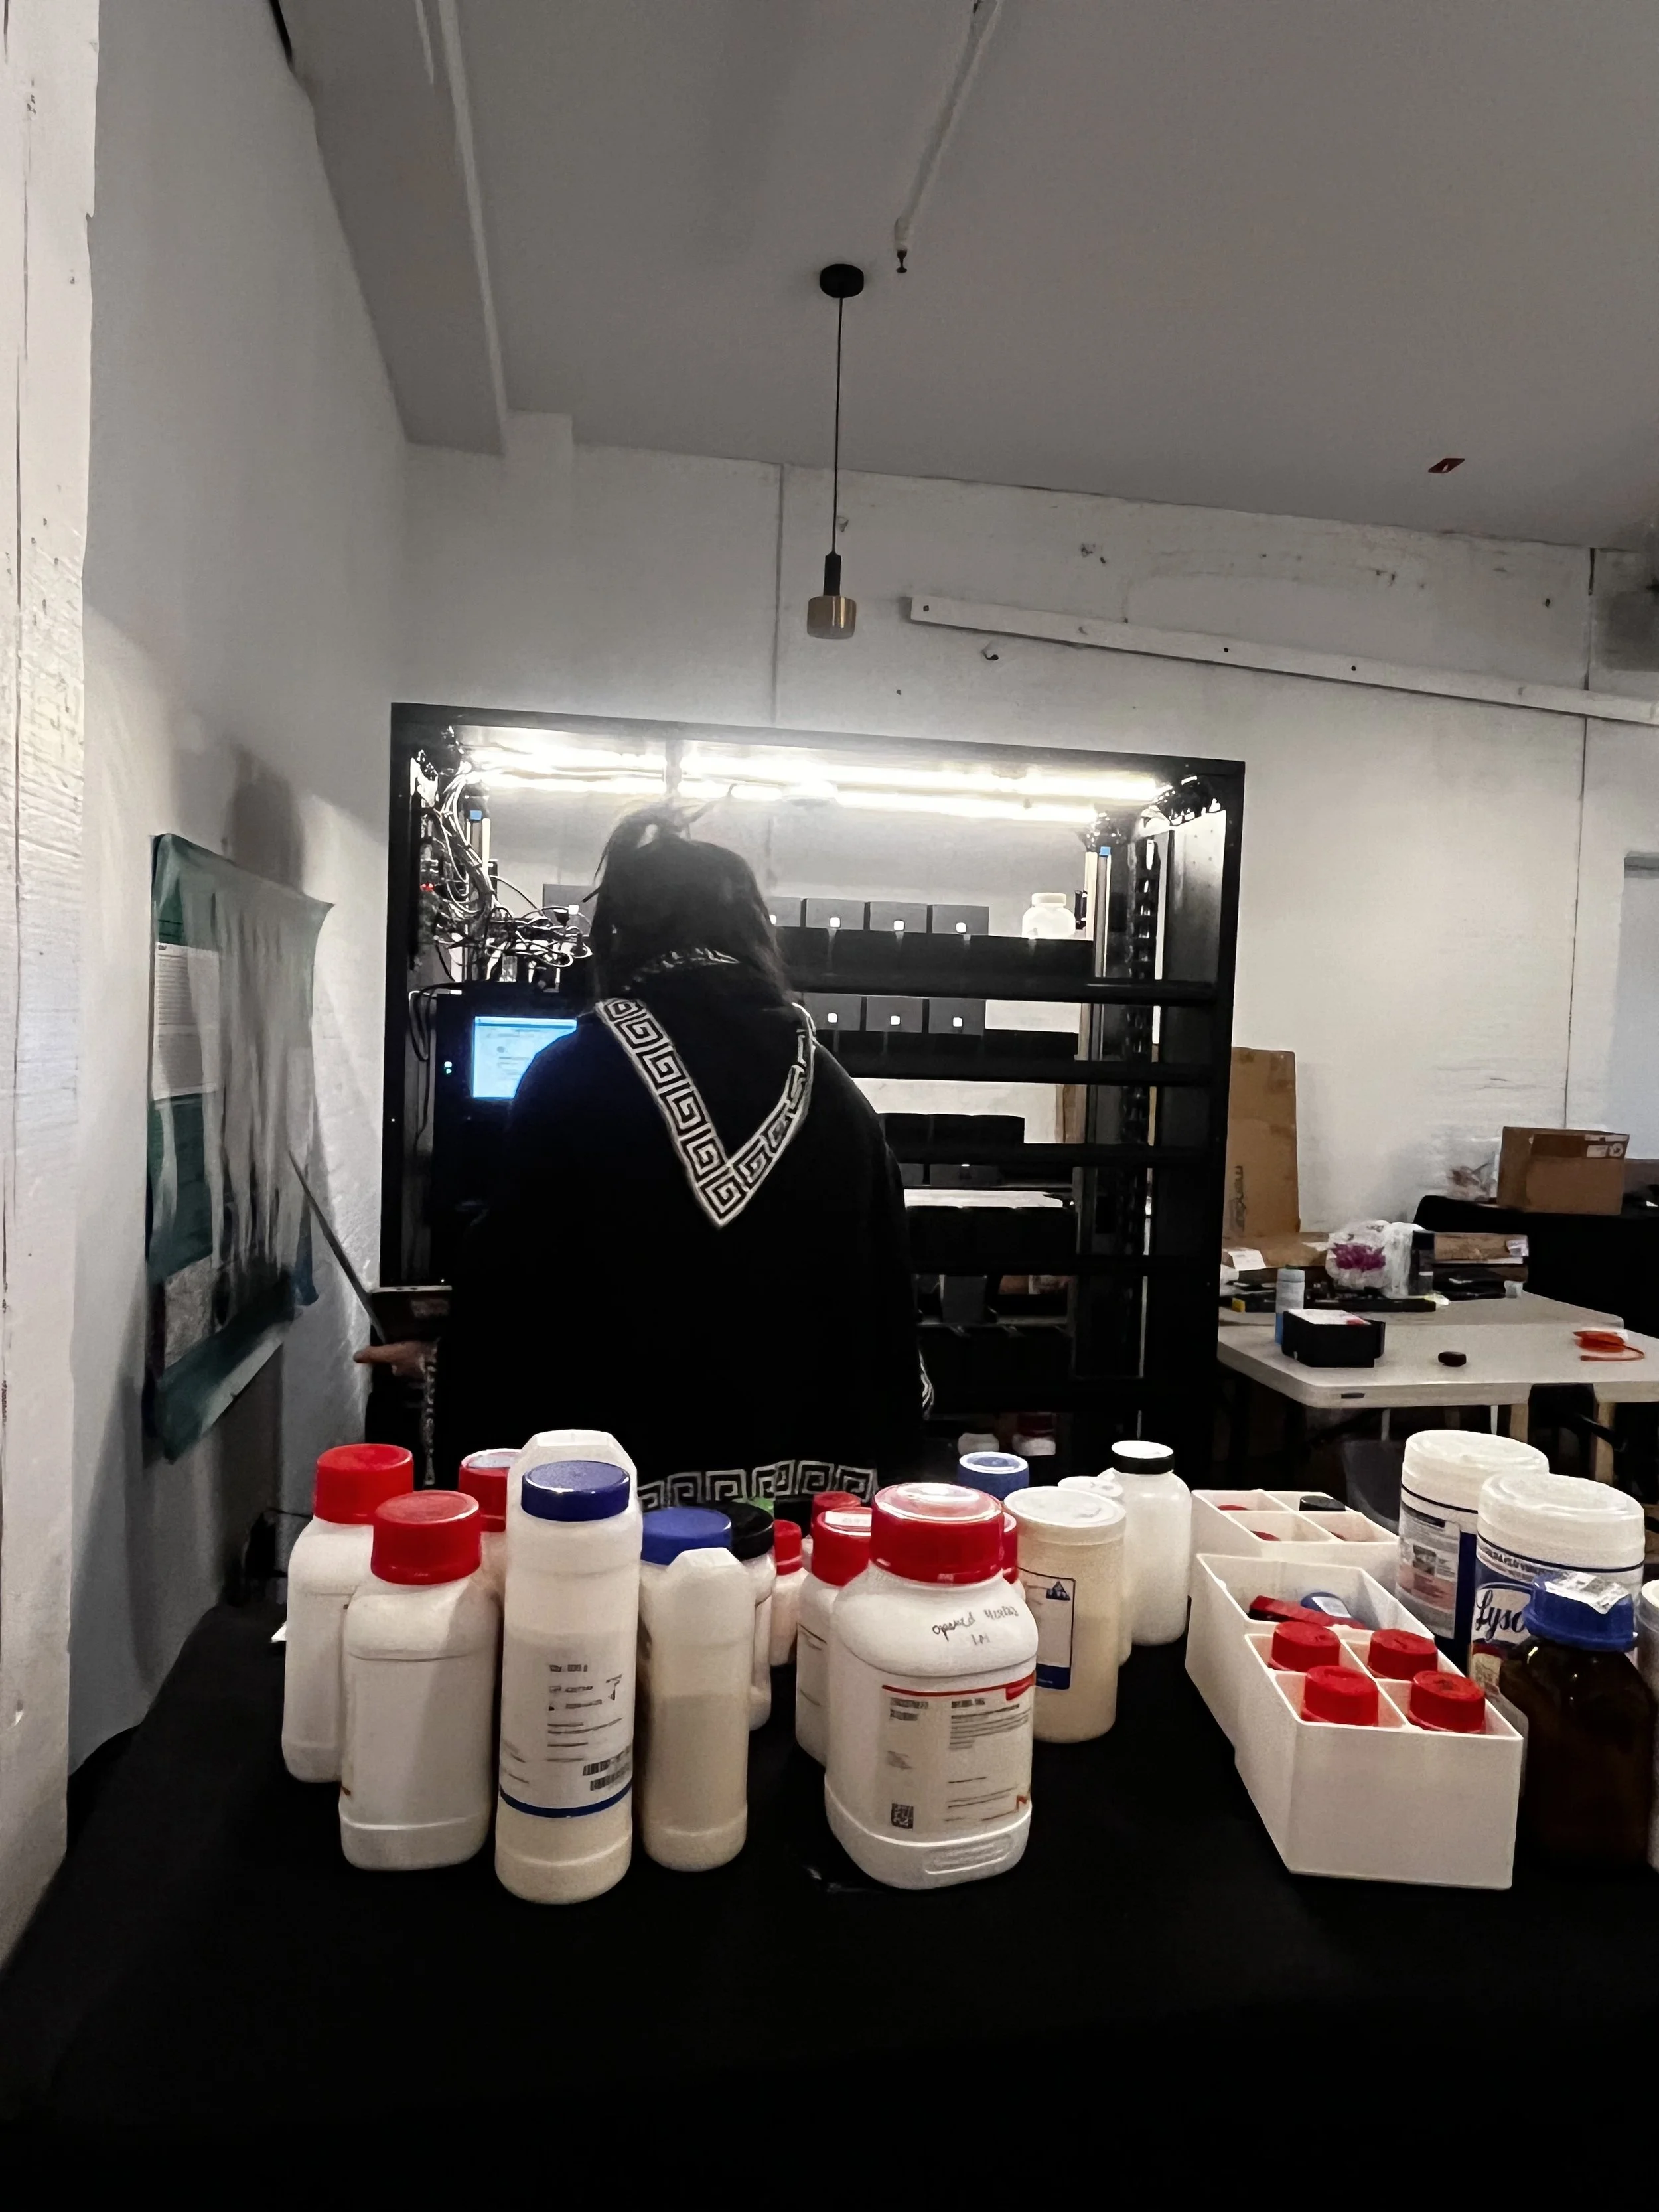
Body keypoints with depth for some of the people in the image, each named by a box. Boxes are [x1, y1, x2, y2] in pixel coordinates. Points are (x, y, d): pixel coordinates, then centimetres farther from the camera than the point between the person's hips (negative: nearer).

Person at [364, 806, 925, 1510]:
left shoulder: (573, 1080, -8)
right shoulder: (838, 1099, 2)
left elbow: (508, 1305, -7)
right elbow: (889, 1317, 6)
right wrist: (883, 1476, 16)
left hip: (630, 1497, -3)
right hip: (807, 1494, 3)